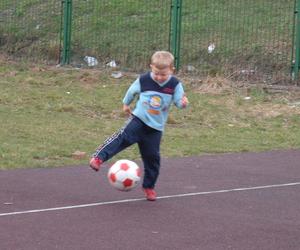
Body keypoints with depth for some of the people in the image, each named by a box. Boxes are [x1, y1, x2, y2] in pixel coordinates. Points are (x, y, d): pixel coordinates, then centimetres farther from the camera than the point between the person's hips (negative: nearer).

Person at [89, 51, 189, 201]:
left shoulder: (175, 85, -6)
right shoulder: (143, 80, -5)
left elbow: (179, 101, -5)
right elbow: (131, 91, 13)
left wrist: (183, 103, -28)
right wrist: (126, 104, 25)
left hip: (155, 128, 1)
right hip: (138, 119, -1)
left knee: (152, 157, 5)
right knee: (123, 138, -25)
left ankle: (149, 186, 19)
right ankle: (99, 158, -29)